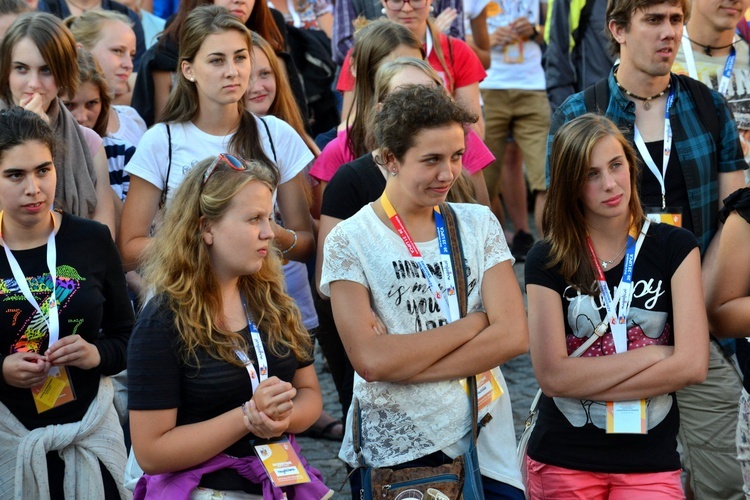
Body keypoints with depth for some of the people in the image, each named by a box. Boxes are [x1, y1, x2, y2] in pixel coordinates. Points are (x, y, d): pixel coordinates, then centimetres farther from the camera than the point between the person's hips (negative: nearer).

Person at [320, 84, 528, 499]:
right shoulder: (349, 241, -5)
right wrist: (472, 323, -10)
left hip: (485, 445, 3)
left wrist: (405, 364, -14)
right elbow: (370, 360, -17)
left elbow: (512, 335, -6)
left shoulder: (479, 224, 5)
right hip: (392, 456, -3)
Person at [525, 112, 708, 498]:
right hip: (563, 464, 0)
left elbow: (693, 364, -11)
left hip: (651, 463, 0)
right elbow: (552, 376, -12)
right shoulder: (547, 261, -2)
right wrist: (654, 353, -12)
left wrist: (586, 380, -13)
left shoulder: (675, 248, -1)